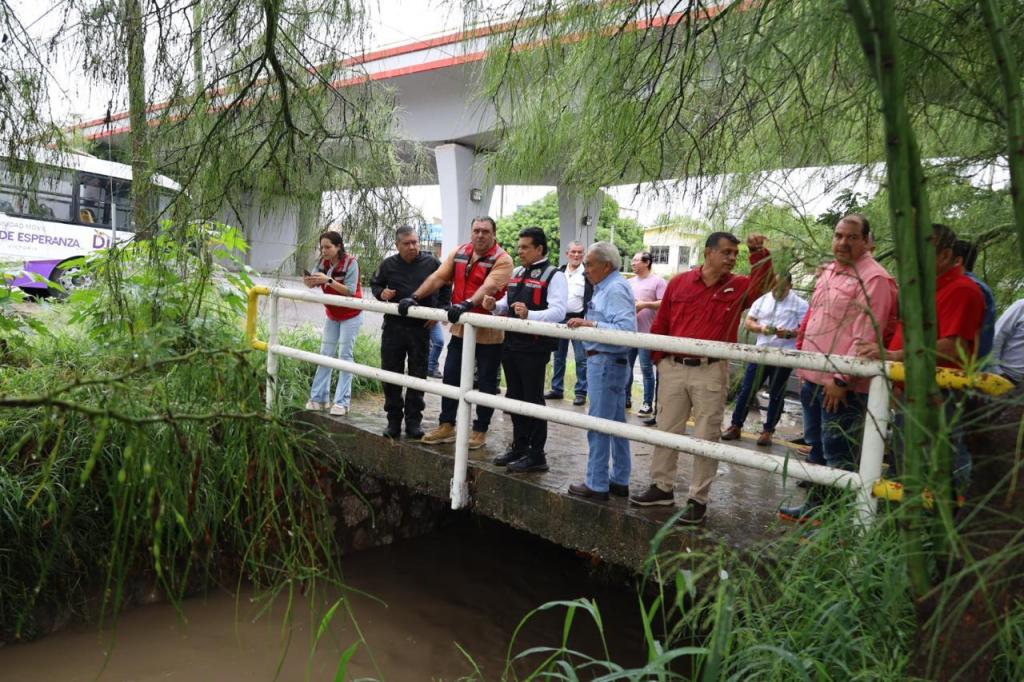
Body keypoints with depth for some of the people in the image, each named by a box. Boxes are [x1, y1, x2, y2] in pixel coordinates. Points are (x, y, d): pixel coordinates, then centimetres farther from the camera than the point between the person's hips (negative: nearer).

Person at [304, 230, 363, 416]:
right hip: (333, 315, 6)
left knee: (345, 355, -7)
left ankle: (342, 402, -5)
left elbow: (350, 291, -26)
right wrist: (309, 281, -35)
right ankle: (319, 398, 11)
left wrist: (329, 280, -36)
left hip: (351, 315, -6)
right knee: (325, 354, 5)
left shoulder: (350, 263, -20)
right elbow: (313, 283, -12)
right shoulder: (324, 262, -4)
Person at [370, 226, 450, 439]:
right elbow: (375, 284, 16)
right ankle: (394, 420, 17)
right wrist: (381, 293, -7)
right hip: (393, 327, 1)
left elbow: (445, 288, 10)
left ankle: (413, 421, 15)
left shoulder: (431, 263, -2)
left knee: (418, 375, 5)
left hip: (421, 328, -1)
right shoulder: (388, 265, 1)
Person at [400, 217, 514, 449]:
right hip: (461, 328, 6)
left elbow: (488, 287, -28)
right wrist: (414, 298, -10)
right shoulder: (459, 253, 5)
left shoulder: (502, 260, -12)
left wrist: (467, 304, -43)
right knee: (450, 376, 11)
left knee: (486, 383, 6)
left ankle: (480, 431, 18)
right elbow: (437, 278, 1)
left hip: (488, 333, -6)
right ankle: (446, 426, 24)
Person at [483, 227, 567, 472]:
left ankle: (536, 454, 11)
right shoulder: (517, 273, 15)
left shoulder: (553, 276, -10)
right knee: (514, 396, 16)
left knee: (533, 400, -1)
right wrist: (494, 306, 2)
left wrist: (529, 315, -37)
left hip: (534, 348, -8)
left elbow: (558, 311, -22)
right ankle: (519, 447, 31)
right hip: (512, 344, 8)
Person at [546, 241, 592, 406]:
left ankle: (581, 392, 4)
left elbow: (591, 299, -8)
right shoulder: (559, 271, 11)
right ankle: (557, 389, 23)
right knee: (558, 357, 13)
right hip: (559, 319, 5)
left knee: (581, 358, -3)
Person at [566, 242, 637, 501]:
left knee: (599, 425, -3)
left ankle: (596, 485, 7)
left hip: (605, 362, -11)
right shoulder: (607, 286, 14)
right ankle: (620, 481, 27)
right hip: (611, 362, 11)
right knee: (617, 423, 16)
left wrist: (591, 324, -27)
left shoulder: (615, 289, -17)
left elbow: (626, 329, -28)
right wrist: (586, 323, 10)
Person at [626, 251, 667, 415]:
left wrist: (645, 304, -21)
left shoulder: (658, 281, -5)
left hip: (646, 333, -6)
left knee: (646, 369, -1)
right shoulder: (630, 282, 16)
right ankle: (625, 398, 23)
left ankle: (647, 404, 6)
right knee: (626, 366, 11)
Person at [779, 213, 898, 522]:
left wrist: (841, 379, -21)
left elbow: (865, 336, -19)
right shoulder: (829, 271, 15)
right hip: (813, 377, 9)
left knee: (837, 453, -3)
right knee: (816, 446, 20)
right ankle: (815, 504, 35)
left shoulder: (873, 278, -13)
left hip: (841, 383, -9)